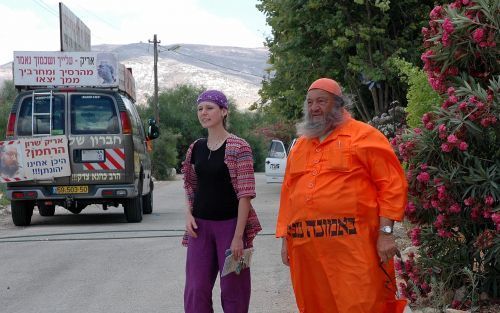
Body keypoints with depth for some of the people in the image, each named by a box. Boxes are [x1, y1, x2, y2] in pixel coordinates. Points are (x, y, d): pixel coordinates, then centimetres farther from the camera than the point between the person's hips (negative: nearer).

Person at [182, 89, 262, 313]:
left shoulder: (238, 148, -9)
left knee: (233, 289, 3)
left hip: (230, 224, -5)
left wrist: (238, 235, -17)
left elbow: (245, 194, -12)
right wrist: (189, 214, 3)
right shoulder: (196, 148, 8)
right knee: (196, 289, 4)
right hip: (201, 226, 5)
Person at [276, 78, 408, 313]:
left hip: (353, 246, -6)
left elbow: (392, 185, -5)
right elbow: (288, 194, 21)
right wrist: (285, 239, 15)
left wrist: (386, 233, -12)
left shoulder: (364, 136, 0)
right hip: (306, 248, 6)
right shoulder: (300, 145, 20)